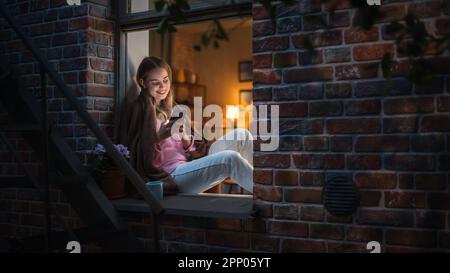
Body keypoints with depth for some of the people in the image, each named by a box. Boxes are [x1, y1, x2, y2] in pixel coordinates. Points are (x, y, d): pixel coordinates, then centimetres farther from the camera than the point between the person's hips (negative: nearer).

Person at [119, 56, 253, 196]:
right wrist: (158, 137, -25)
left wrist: (185, 137, -6)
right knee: (231, 159, -28)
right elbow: (142, 156, -10)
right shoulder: (141, 109, -3)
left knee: (241, 135, -2)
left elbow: (190, 149, 15)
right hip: (173, 176, -8)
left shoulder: (167, 107, 20)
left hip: (190, 163, 8)